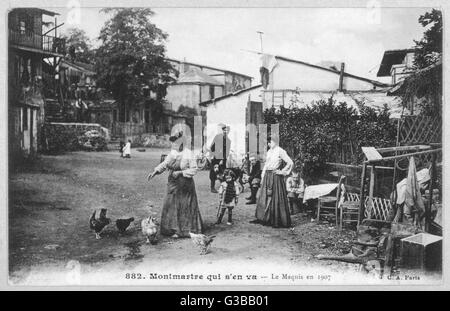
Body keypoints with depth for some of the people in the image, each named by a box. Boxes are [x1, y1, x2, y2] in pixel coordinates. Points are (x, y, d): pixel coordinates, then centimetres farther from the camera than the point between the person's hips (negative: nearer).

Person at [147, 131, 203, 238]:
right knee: (172, 206, 7)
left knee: (185, 207, 1)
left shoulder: (188, 154, -12)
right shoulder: (172, 153, 6)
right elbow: (164, 164, 10)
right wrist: (155, 171, -4)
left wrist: (180, 172, -19)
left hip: (185, 185, -6)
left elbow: (194, 169, -12)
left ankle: (188, 230, 12)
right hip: (173, 184, 6)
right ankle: (175, 230, 17)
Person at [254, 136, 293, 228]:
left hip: (275, 176, -8)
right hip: (267, 176, 8)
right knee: (264, 197, 10)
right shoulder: (269, 151, 13)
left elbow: (290, 162, -12)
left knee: (276, 198, -4)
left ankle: (278, 221, 4)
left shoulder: (280, 151, -10)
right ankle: (265, 218, 20)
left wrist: (282, 172, -11)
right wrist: (263, 176, 15)